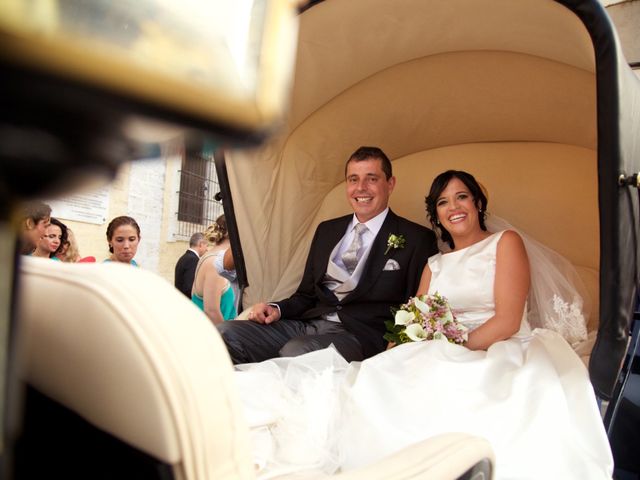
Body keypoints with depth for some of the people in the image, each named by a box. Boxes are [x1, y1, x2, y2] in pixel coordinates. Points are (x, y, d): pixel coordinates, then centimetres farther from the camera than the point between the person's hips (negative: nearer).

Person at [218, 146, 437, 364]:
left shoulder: (417, 239, 2)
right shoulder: (326, 230, 18)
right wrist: (277, 309, 0)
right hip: (308, 322, 5)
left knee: (296, 352, -34)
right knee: (226, 333, -16)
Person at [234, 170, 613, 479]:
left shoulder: (506, 242, 5)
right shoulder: (435, 264, 21)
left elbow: (507, 321, -7)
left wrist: (452, 353, -17)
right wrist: (400, 353, -12)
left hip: (498, 357, -4)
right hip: (440, 362, 4)